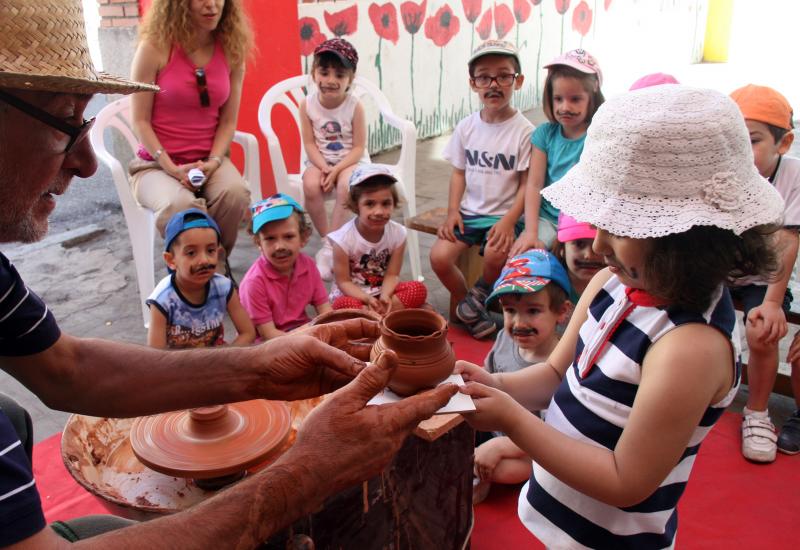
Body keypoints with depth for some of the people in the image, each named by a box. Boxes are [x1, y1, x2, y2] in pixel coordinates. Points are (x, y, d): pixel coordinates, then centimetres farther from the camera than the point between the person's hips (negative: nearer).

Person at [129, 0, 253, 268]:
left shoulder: (232, 50, 2)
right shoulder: (155, 48, -8)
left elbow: (228, 120, 3)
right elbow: (140, 120, -7)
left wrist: (213, 162, -13)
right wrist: (172, 168, -17)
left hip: (209, 159, 3)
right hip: (157, 162, -2)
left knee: (236, 194, -31)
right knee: (179, 206, -35)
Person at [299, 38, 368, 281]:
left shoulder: (354, 106, -13)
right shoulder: (307, 104, -7)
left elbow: (358, 147, -12)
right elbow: (310, 144, -4)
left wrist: (336, 170, -23)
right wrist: (324, 168, -20)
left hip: (350, 161, -2)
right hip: (320, 161, 2)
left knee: (345, 185, -33)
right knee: (311, 185, -29)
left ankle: (330, 247, -22)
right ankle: (327, 240, -10)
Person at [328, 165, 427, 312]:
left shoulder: (398, 233, -11)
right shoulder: (344, 239, -21)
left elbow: (392, 275, -10)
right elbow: (343, 282, -15)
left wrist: (385, 296, -31)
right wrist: (367, 299, -31)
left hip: (383, 291, 4)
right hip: (353, 294, -3)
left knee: (418, 289, -20)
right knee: (343, 304, -36)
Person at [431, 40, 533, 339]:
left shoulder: (524, 131, -7)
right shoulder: (467, 127, 5)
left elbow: (527, 183, -7)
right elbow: (459, 172, 10)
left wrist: (509, 220, -19)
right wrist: (453, 211, -4)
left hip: (504, 215, -4)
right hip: (469, 212, 4)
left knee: (495, 255, -32)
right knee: (439, 256, -17)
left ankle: (480, 294, 5)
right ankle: (469, 308, 10)